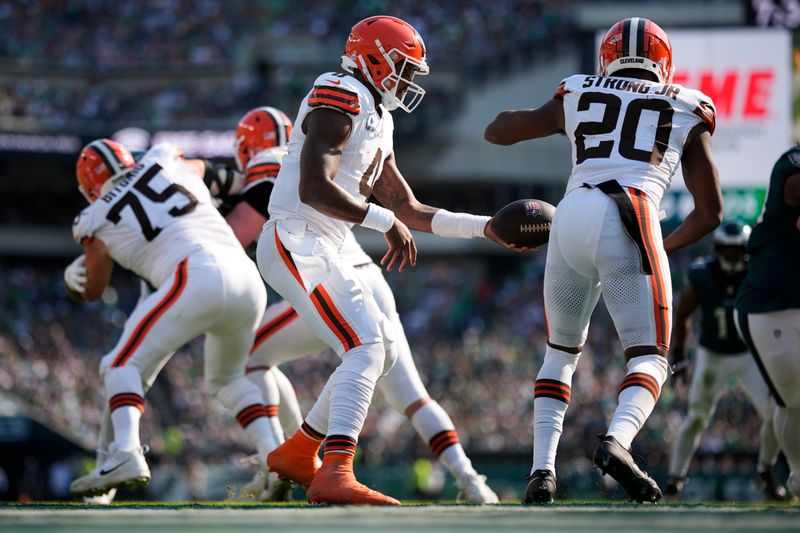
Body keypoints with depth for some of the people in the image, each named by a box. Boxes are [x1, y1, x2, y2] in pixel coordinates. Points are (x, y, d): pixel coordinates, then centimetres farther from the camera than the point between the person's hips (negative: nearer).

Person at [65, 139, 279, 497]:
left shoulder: (100, 220, 14)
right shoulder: (162, 160, 22)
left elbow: (92, 291, 28)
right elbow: (198, 170, 46)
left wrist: (72, 277, 47)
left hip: (198, 279, -5)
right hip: (248, 279, 5)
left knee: (124, 366, 2)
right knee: (227, 377, 27)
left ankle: (126, 454, -24)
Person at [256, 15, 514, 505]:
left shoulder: (377, 120, 22)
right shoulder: (341, 99, -11)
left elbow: (409, 211, 26)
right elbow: (314, 190, -23)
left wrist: (484, 227, 19)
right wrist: (385, 221, -19)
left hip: (319, 250, 10)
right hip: (295, 241, -10)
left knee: (384, 348, 17)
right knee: (365, 346, -22)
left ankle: (299, 453, 26)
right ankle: (337, 476, -35)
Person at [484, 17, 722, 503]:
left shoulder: (578, 97, 24)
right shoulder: (687, 113, 20)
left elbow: (496, 132, 35)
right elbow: (711, 212, 19)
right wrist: (669, 247, 36)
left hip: (570, 221, 3)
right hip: (629, 226, -3)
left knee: (562, 353, 22)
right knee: (650, 360, 4)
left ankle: (543, 468, 5)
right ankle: (617, 441, -28)